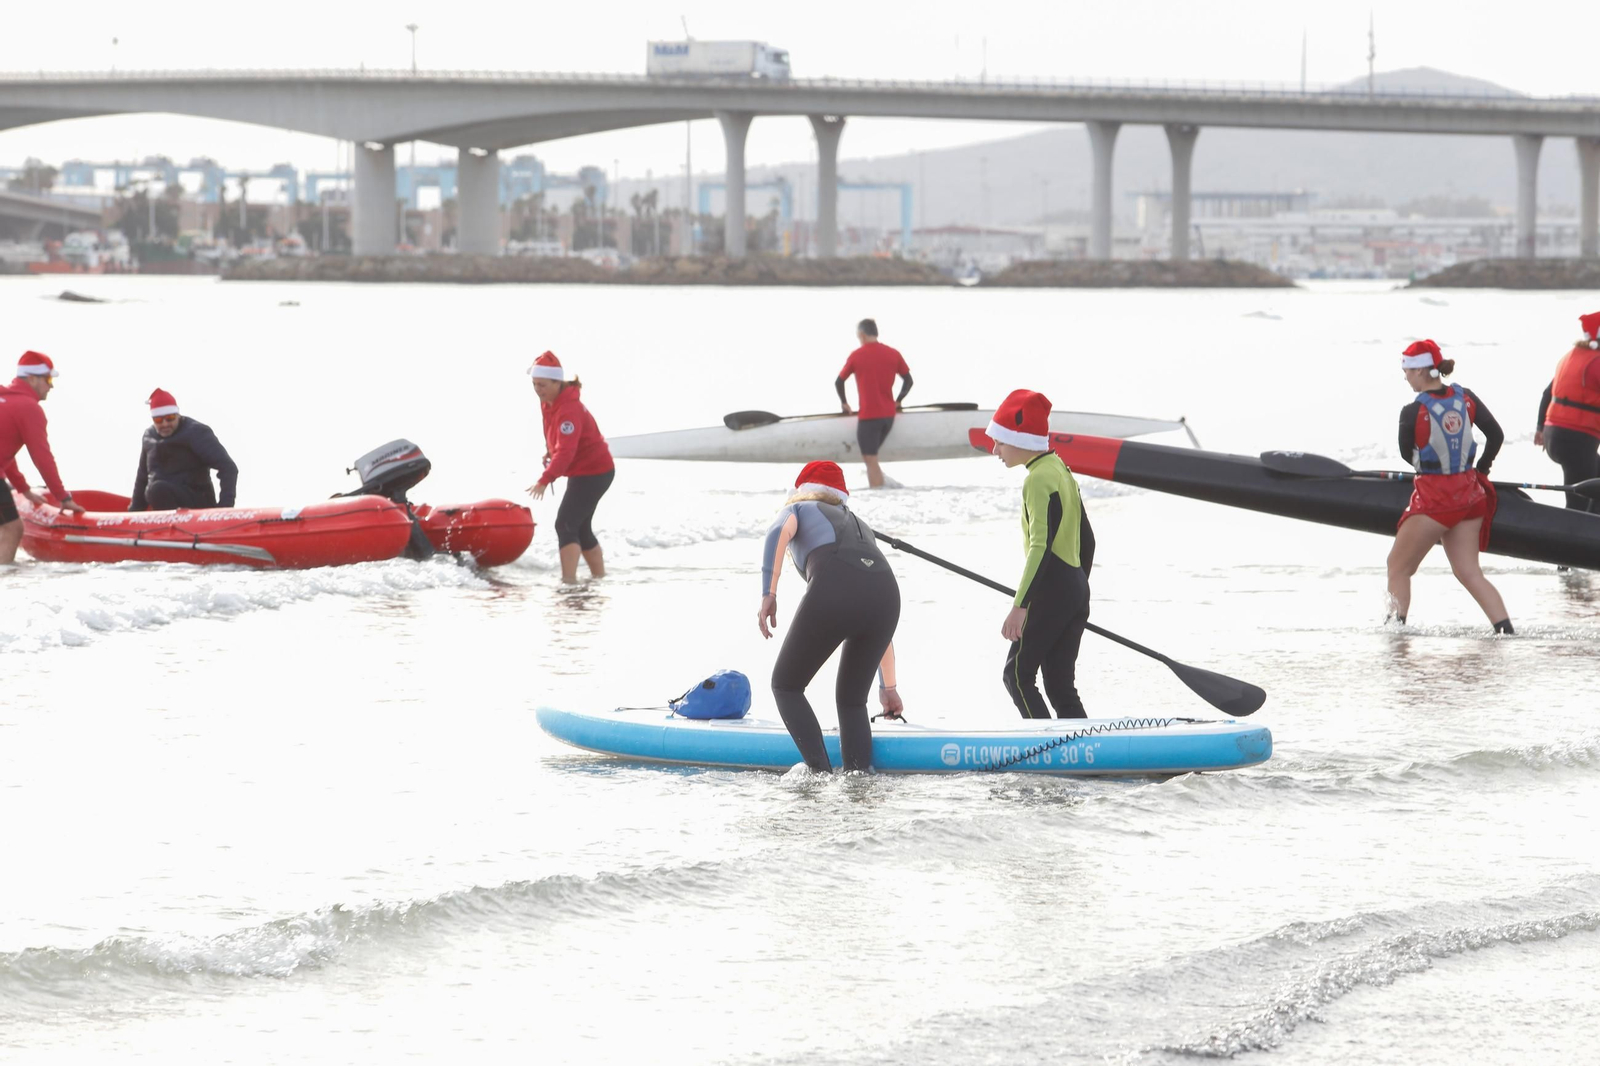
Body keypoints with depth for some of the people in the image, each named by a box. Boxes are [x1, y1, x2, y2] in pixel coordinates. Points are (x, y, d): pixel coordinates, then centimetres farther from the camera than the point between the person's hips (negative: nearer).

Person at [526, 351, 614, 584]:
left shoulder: (568, 410, -28)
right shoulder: (548, 402, 2)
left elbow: (566, 451, -39)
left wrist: (545, 480, -48)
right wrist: (550, 453, 2)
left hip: (593, 473, -10)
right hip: (582, 471, 10)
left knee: (565, 524, -19)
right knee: (580, 528, 18)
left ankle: (569, 580, -26)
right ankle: (600, 579, 27)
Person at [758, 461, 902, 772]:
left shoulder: (797, 509, 29)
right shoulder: (858, 525, 41)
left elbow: (779, 532, 1)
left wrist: (768, 594, -7)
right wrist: (889, 687, 46)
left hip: (832, 591, -5)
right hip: (886, 592, 5)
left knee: (786, 686, 13)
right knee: (852, 700, 20)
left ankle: (819, 771, -3)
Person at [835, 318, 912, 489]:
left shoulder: (856, 356, -6)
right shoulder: (893, 354, 4)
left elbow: (839, 382, 2)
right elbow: (908, 380, 7)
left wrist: (844, 403, 17)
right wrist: (898, 401, 20)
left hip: (868, 416, -5)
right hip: (888, 415, 5)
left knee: (870, 460, -3)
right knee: (871, 456, 20)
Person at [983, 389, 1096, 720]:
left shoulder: (1039, 479, -13)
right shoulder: (1061, 470, 16)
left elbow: (1041, 546, -21)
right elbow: (1086, 538, 22)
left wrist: (1019, 606, -25)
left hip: (1050, 591, -9)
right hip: (1075, 591, 9)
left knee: (1017, 674, -4)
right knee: (1061, 687, 8)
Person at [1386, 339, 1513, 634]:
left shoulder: (1412, 412, -17)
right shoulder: (1466, 399, -2)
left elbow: (1407, 454, -1)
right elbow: (1496, 435, 5)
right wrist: (1480, 470, 20)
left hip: (1433, 498, -6)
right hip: (1469, 494, 6)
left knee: (1398, 566, 10)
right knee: (1468, 572, 10)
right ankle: (1506, 630, -1)